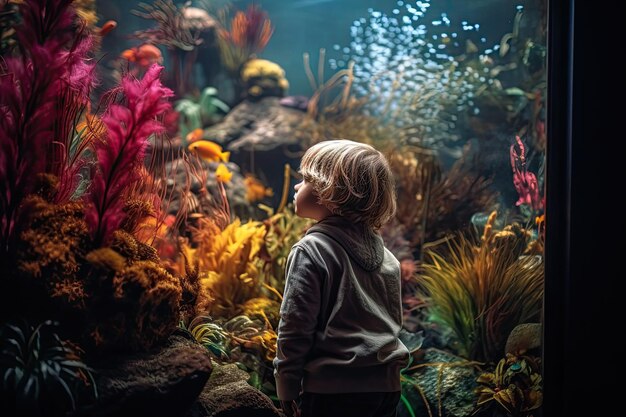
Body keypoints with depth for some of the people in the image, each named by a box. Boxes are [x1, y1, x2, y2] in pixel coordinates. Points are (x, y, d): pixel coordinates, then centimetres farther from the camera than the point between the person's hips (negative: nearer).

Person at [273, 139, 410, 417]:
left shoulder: (310, 251, -13)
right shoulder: (385, 255, 7)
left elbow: (295, 325, -14)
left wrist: (286, 386, -5)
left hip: (333, 387, -6)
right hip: (385, 385, 7)